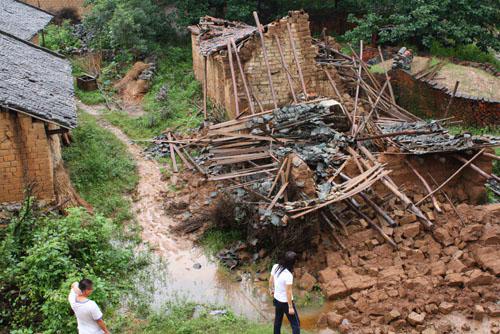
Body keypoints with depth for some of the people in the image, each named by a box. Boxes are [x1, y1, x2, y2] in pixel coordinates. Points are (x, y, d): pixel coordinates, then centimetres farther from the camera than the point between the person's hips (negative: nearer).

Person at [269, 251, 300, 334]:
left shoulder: (275, 267, -10)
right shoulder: (288, 275, -30)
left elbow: (271, 280, 6)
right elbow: (288, 292, -24)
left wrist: (271, 289, 25)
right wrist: (290, 307, -14)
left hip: (277, 299, 7)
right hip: (286, 302, -7)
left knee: (278, 321, 24)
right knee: (296, 324, 5)